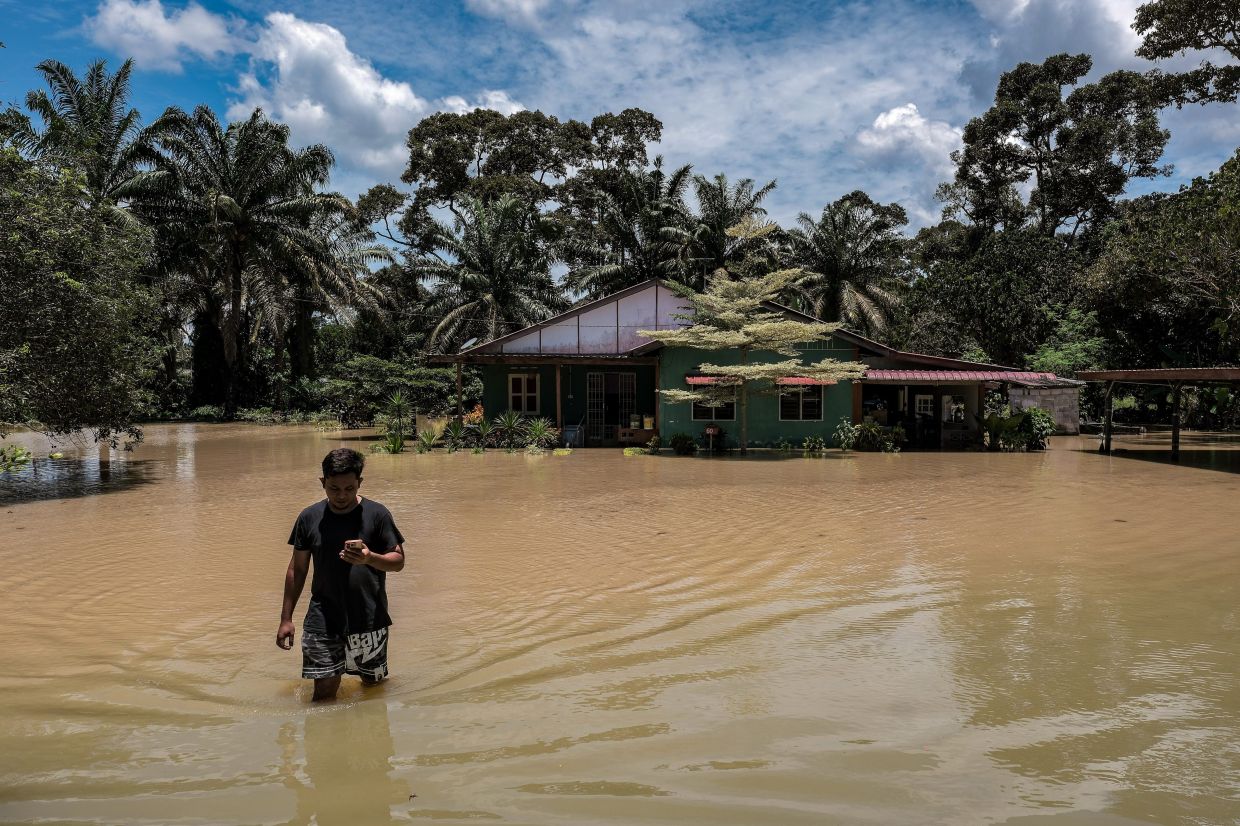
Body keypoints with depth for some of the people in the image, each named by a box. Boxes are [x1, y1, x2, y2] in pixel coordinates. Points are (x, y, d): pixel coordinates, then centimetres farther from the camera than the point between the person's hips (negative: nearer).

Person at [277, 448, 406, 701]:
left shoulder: (377, 514, -5)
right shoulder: (309, 518, 1)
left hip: (369, 620, 0)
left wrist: (370, 558, -24)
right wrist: (286, 618, 8)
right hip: (322, 621, 1)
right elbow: (297, 569, 8)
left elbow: (398, 560, -3)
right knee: (324, 692, -3)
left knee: (373, 683, 12)